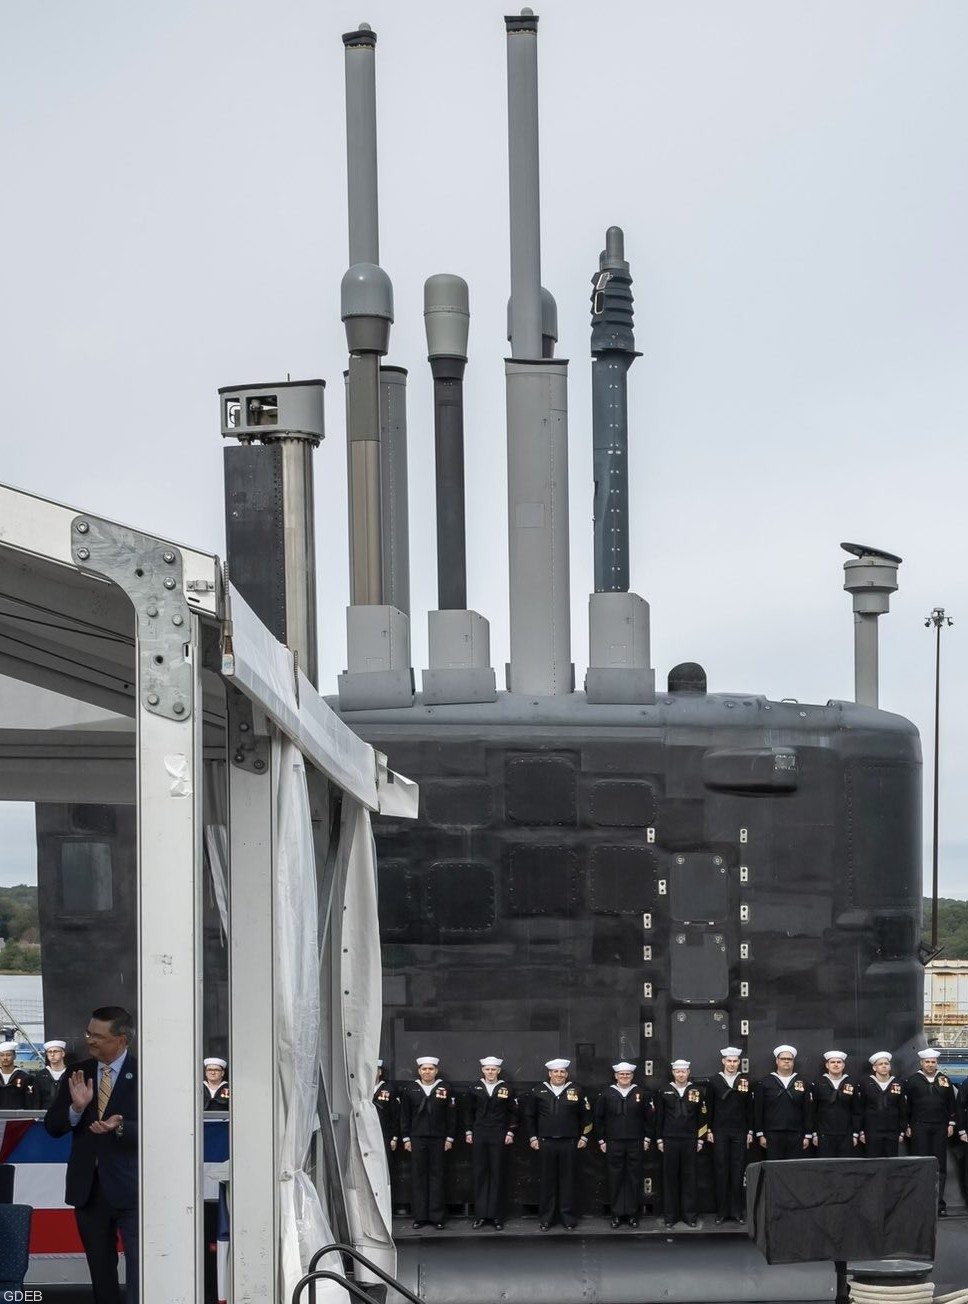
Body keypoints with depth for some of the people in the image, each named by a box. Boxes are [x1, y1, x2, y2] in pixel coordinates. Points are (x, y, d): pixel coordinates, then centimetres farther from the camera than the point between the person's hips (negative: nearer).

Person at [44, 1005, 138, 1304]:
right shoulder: (76, 1075, 6)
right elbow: (52, 1126, 3)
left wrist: (120, 1127, -29)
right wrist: (76, 1108, -17)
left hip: (128, 1188, -5)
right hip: (88, 1187, 5)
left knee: (138, 1271, -7)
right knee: (101, 1273, 14)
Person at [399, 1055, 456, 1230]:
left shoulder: (445, 1089, 1)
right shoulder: (410, 1089, 3)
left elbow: (451, 1115, 3)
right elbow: (405, 1115, 5)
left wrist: (449, 1138, -1)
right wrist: (406, 1138, 1)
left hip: (438, 1139, -1)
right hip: (417, 1138, 1)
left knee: (437, 1176, 1)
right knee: (418, 1176, 2)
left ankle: (437, 1217, 5)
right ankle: (419, 1216, 8)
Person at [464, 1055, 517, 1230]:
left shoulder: (506, 1089, 2)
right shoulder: (475, 1089, 5)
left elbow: (513, 1112, 4)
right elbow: (468, 1111, 10)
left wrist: (511, 1132, -3)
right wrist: (468, 1131, 4)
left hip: (499, 1136, -1)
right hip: (479, 1136, 1)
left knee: (497, 1174, 0)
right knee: (480, 1173, 1)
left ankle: (497, 1216, 4)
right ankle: (480, 1215, 6)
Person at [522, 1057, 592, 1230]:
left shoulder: (576, 1090, 4)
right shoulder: (538, 1091, 4)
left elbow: (586, 1116, 8)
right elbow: (529, 1115, 8)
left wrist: (584, 1137, 3)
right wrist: (532, 1137, 4)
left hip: (569, 1143, 0)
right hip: (546, 1143, 0)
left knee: (568, 1181, 3)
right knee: (546, 1181, 4)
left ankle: (568, 1218, 10)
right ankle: (545, 1219, 11)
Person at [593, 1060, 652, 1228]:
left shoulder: (642, 1093, 3)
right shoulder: (607, 1094, 2)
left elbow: (650, 1117, 5)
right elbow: (598, 1118, 5)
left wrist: (647, 1138, 1)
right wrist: (601, 1140, 3)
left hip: (636, 1144, 0)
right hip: (613, 1144, 0)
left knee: (634, 1178, 3)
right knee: (615, 1179, 2)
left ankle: (633, 1213, 11)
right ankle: (616, 1214, 10)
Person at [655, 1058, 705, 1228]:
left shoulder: (696, 1091, 3)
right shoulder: (664, 1092, 4)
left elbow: (702, 1117, 5)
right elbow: (659, 1117, 6)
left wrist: (700, 1140, 2)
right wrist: (659, 1139, 2)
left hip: (690, 1140, 0)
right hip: (670, 1140, 0)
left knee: (689, 1177, 3)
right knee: (670, 1177, 2)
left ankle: (690, 1215, 8)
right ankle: (670, 1216, 7)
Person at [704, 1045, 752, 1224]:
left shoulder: (745, 1082, 4)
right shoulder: (714, 1082, 2)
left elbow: (749, 1108, 6)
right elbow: (709, 1108, 5)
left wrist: (750, 1131, 3)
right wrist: (709, 1131, 1)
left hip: (740, 1133, 0)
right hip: (720, 1132, 0)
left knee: (738, 1172, 0)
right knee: (721, 1171, 0)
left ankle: (738, 1210, 6)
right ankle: (722, 1211, 5)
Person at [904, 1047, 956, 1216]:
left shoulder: (944, 1080, 10)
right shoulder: (913, 1080, 3)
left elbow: (951, 1103, 12)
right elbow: (906, 1104, 3)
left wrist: (951, 1123, 5)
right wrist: (907, 1126, -1)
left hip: (940, 1128, 3)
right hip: (920, 1128, -2)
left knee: (940, 1166, 2)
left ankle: (939, 1204, 4)